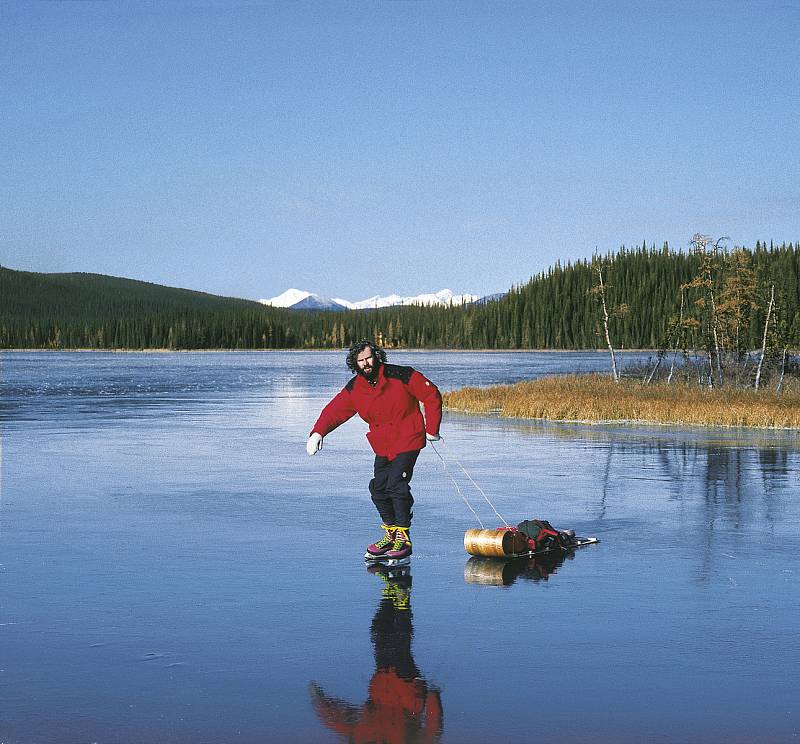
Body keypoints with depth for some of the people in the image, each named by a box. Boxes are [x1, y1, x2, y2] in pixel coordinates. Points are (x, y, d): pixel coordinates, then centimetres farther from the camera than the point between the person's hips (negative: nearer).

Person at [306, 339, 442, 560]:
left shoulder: (401, 376, -13)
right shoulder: (354, 389, 0)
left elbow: (432, 396, -6)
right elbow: (334, 411, -4)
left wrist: (431, 429, -6)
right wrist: (318, 432, -21)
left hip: (408, 440, -6)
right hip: (382, 446, 6)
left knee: (396, 484, -17)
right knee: (378, 488, 3)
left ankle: (403, 537, -9)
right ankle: (391, 533, 20)